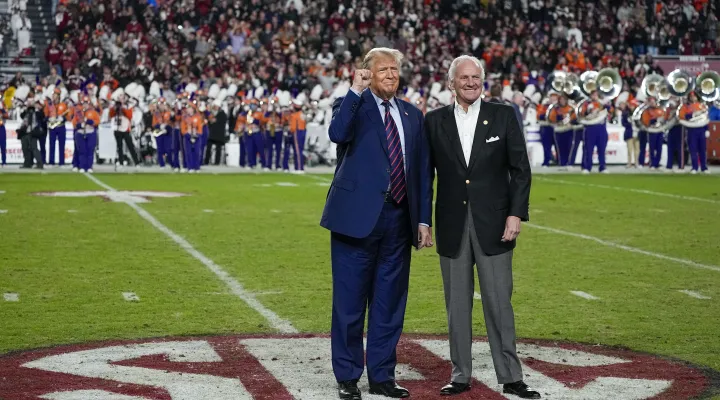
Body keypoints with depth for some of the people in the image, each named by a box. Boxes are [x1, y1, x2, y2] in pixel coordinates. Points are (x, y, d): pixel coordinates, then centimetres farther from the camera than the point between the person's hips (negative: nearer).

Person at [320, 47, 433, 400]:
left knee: (390, 303, 10)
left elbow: (422, 171, 14)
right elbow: (337, 133, -23)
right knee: (350, 302, 1)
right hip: (357, 217, -4)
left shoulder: (412, 115, 14)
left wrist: (423, 219, 8)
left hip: (398, 221, 5)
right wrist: (356, 91, -22)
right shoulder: (352, 104, 0)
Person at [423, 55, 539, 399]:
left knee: (499, 302, 1)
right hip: (451, 225, 2)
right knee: (457, 304, 8)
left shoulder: (503, 115, 1)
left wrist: (516, 213, -9)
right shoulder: (435, 121, 5)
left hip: (493, 224, -1)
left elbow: (520, 169, 0)